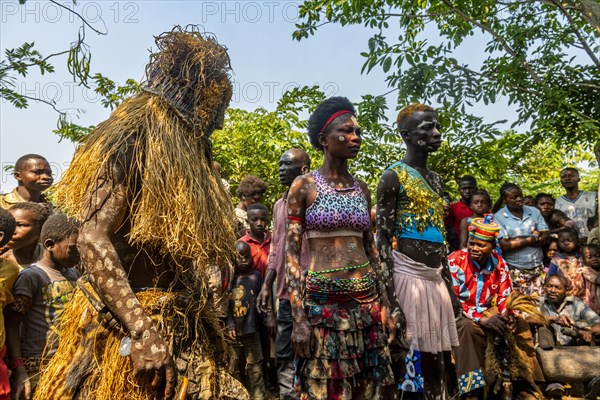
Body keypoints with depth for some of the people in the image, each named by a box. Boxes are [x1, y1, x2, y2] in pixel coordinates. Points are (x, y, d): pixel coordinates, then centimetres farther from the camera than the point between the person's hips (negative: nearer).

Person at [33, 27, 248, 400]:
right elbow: (93, 239, -22)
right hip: (128, 326, -8)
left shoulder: (189, 149, 12)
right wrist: (142, 332, -29)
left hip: (183, 328, 8)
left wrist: (208, 322, 14)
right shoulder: (138, 137, -14)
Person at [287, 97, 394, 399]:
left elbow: (370, 249, 12)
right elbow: (291, 253, -7)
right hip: (321, 302, -4)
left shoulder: (362, 189, 8)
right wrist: (298, 319, -13)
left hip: (366, 300, 5)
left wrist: (384, 307, 10)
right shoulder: (304, 186, -4)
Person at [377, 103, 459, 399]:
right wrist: (390, 297, -17)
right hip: (407, 275, -7)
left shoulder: (434, 178, 16)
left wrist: (450, 286, 17)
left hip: (436, 277, 7)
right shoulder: (393, 176, -7)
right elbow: (382, 239, -11)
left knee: (437, 361, 14)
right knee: (397, 360, 0)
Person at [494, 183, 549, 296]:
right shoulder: (499, 217, -6)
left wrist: (517, 240, -11)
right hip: (514, 270, -3)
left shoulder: (534, 211, 6)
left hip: (537, 268, 3)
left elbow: (545, 238, -1)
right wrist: (533, 238, -8)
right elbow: (504, 245, -15)